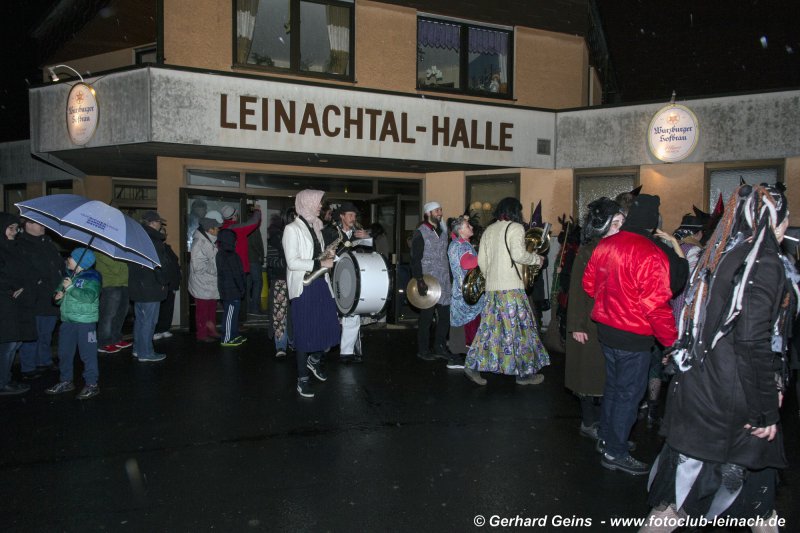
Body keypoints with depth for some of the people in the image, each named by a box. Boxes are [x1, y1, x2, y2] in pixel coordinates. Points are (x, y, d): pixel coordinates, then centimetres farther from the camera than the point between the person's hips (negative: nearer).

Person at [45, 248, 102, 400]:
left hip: (85, 321, -8)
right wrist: (59, 295, 2)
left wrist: (70, 288, -22)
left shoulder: (91, 277, -10)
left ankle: (92, 384, 5)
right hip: (67, 320, 8)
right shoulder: (68, 275, 13)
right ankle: (66, 382, 29)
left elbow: (90, 296, -24)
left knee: (87, 353, -3)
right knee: (64, 352, 15)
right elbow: (60, 291, 25)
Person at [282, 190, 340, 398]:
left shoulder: (315, 227, 13)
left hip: (321, 283, 7)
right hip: (303, 287, -7)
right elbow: (292, 262, -17)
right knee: (304, 333, 1)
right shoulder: (292, 229, -9)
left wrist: (326, 257, 3)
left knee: (330, 329, 5)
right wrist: (320, 263, -19)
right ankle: (302, 379, 15)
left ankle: (314, 360, 33)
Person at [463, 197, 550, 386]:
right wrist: (537, 258, -2)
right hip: (511, 286, -7)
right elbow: (518, 254, -18)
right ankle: (525, 372, 8)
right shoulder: (515, 227, -5)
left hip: (492, 287, 7)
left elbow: (481, 260, 14)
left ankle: (473, 365, 7)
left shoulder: (488, 230, 14)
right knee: (520, 328, 2)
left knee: (490, 327, 10)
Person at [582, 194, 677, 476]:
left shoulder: (605, 245, -1)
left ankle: (606, 437, 38)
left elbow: (589, 283, 10)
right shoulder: (650, 254, -23)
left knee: (613, 386, 23)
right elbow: (656, 304, -23)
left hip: (606, 328, 7)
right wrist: (672, 341, -13)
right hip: (634, 336, -7)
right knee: (628, 394, 7)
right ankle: (615, 452, 18)